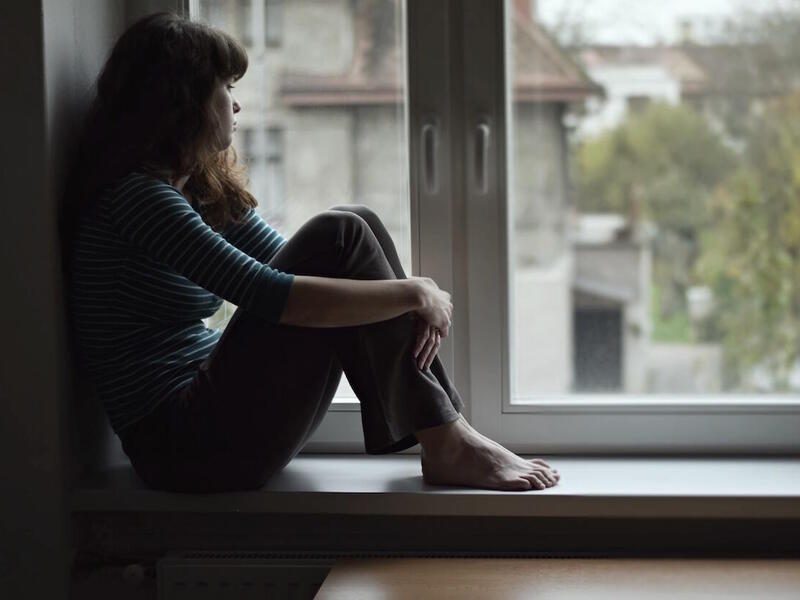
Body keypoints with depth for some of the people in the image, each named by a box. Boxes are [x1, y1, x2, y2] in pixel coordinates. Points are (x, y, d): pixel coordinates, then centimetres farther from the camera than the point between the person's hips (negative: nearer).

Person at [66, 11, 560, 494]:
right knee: (339, 236, -15)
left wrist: (411, 305, -5)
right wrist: (412, 294, -16)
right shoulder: (137, 196, -17)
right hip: (183, 448, -9)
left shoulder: (203, 189, 14)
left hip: (212, 406, 9)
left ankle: (444, 429, -6)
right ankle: (446, 447, -11)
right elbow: (268, 296, -25)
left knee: (359, 224, 0)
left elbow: (292, 264, 13)